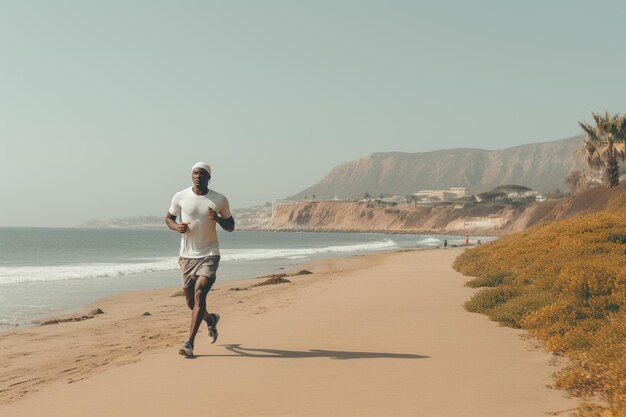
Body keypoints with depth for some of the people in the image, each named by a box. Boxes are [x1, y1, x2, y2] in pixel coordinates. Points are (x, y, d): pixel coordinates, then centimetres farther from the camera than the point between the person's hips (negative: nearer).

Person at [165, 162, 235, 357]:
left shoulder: (220, 200, -2)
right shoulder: (180, 197, -1)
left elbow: (230, 227, 8)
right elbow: (168, 218, 13)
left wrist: (218, 219, -14)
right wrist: (177, 227, -10)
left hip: (209, 255, -2)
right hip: (187, 256, 2)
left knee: (199, 294, -18)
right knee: (190, 300, 10)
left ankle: (190, 343, -17)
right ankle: (211, 320, 43)